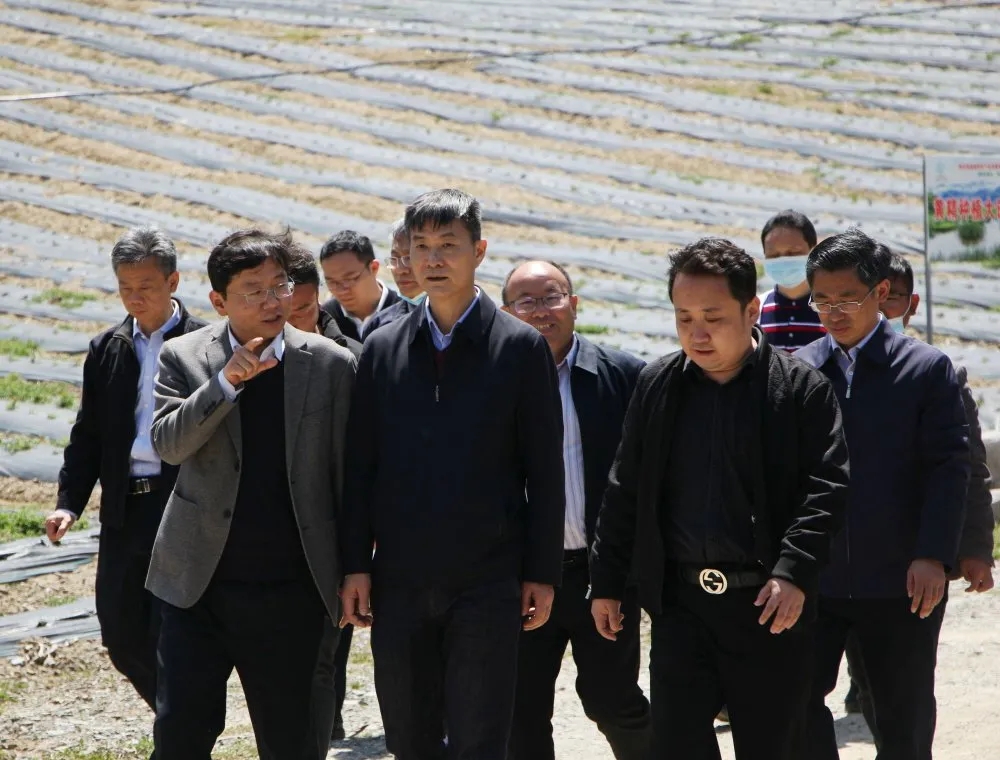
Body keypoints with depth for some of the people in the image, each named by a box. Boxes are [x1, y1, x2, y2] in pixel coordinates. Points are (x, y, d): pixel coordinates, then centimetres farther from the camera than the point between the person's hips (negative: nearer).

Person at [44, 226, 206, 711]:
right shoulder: (106, 351, 12)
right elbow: (88, 435, 12)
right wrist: (69, 503, 0)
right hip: (124, 511, 5)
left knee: (171, 637, -6)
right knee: (121, 634, 7)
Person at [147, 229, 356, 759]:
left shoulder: (331, 365, -1)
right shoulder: (184, 358, 1)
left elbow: (347, 472, 2)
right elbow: (168, 445, -12)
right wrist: (226, 381, -23)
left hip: (290, 593, 0)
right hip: (199, 582, 1)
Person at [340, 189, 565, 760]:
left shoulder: (522, 347, -1)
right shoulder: (383, 349, 8)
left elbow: (545, 471, -1)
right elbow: (361, 466, 9)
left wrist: (542, 574, -4)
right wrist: (356, 565, 4)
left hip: (487, 583, -3)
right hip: (399, 580, 3)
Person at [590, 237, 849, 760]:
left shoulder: (802, 389, -3)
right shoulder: (657, 386, 7)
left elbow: (826, 486, -8)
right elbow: (625, 491, 12)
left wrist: (795, 572, -19)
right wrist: (607, 581, 10)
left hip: (770, 605, -3)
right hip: (681, 603, 3)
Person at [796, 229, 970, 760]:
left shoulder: (927, 369, -2)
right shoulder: (797, 371, 5)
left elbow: (949, 468, -6)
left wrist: (934, 556, -17)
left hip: (900, 581, -2)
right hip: (813, 578, 2)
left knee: (904, 717, 8)